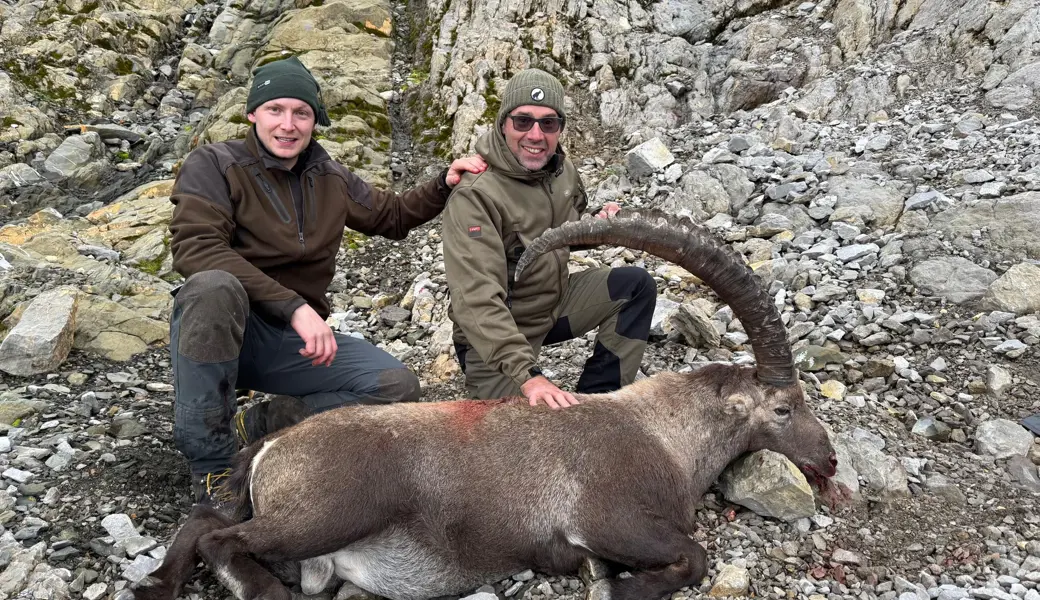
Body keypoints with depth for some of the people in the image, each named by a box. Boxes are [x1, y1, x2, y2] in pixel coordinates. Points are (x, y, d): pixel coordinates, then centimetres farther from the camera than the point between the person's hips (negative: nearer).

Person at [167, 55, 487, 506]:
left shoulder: (331, 179, 10)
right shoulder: (214, 165, -6)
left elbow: (392, 216, 24)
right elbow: (194, 248, -22)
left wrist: (444, 186, 4)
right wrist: (294, 306, -31)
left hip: (292, 340, 5)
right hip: (215, 334, -4)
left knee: (398, 387, -12)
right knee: (214, 287, -39)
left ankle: (254, 427, -10)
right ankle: (209, 461, -22)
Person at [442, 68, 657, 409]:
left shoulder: (562, 168, -1)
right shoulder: (475, 195, -27)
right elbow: (476, 299, -35)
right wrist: (527, 374, -44)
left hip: (556, 302, 7)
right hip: (495, 336, -7)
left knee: (637, 285, -5)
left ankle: (595, 400, -1)